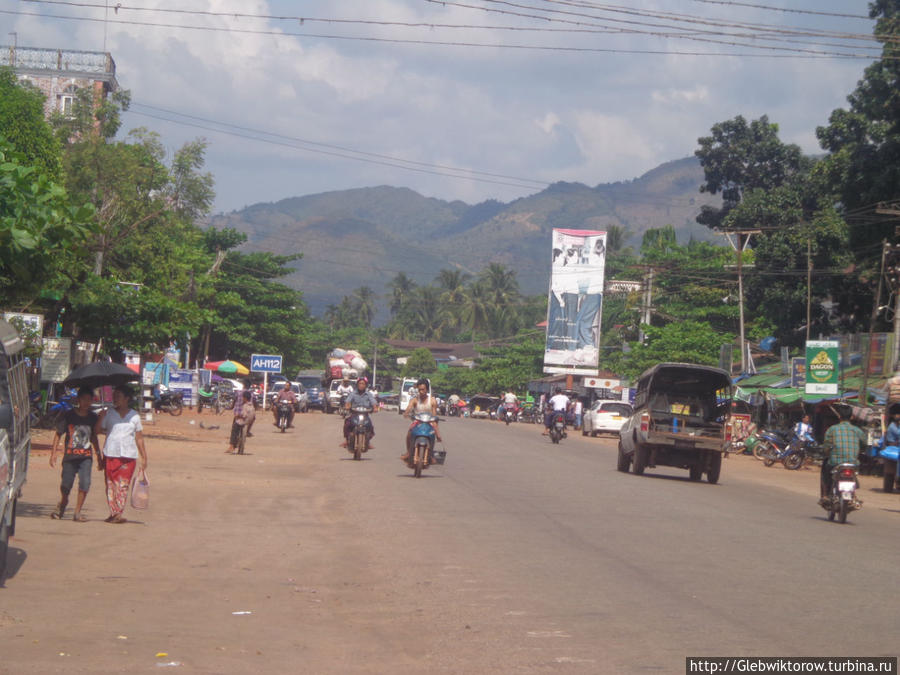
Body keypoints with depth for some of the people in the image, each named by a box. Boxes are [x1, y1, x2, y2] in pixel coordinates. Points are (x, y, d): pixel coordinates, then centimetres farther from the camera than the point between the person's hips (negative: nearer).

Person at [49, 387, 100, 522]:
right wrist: (53, 453, -3)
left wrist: (98, 455, 21)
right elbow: (58, 434, 3)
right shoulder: (69, 415, -2)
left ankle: (77, 512, -6)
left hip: (86, 456, 2)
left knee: (85, 483, -15)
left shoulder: (93, 417, 8)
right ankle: (62, 505, 33)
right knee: (66, 484, 3)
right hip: (70, 456, -2)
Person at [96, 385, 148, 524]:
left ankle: (119, 513, -9)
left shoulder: (134, 416, 9)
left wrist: (144, 457, 11)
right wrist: (101, 417, -16)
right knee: (111, 484, -1)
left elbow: (139, 438, 13)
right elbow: (98, 429, 1)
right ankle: (113, 513, 2)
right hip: (110, 454, 0)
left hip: (128, 455, 0)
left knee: (123, 485, -6)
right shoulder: (109, 413, 8)